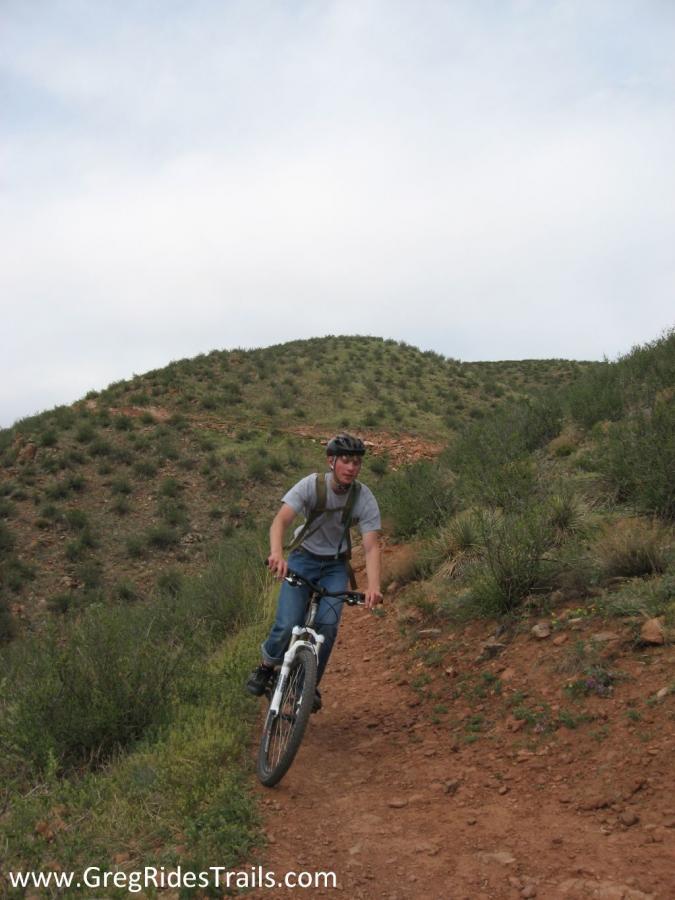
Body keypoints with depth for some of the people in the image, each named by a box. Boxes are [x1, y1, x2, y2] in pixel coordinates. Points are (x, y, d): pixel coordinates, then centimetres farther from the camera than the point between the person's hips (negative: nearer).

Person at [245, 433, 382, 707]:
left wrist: (373, 586, -41)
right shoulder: (311, 485, -22)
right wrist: (277, 552, -54)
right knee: (288, 625, -16)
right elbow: (280, 520, -33)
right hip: (304, 558, -1)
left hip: (336, 566, 1)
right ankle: (266, 668, 15)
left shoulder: (364, 498, -19)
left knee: (328, 625, -18)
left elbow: (371, 546, -24)